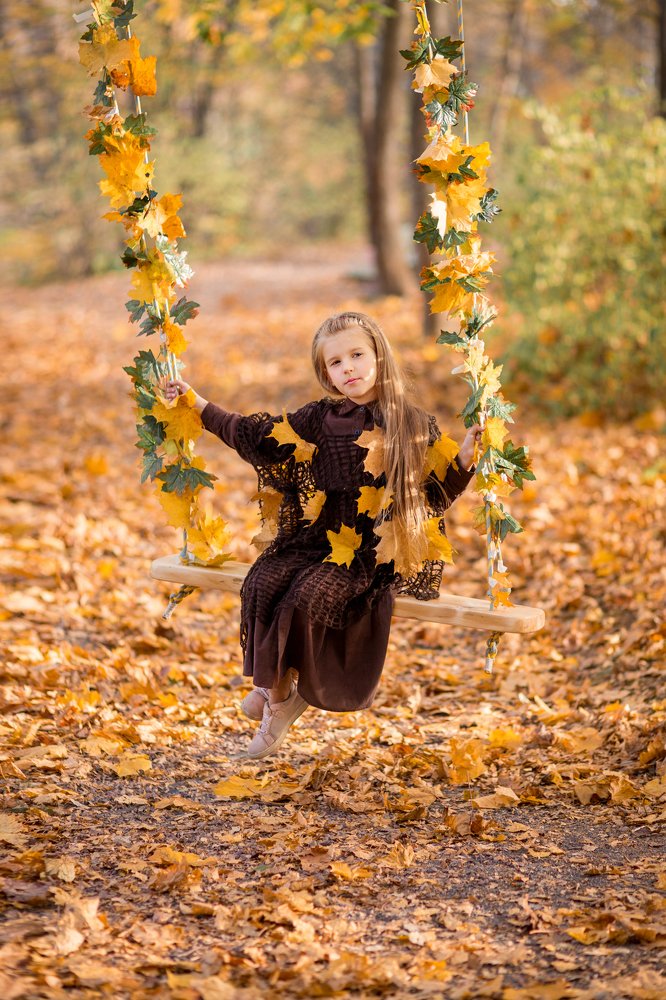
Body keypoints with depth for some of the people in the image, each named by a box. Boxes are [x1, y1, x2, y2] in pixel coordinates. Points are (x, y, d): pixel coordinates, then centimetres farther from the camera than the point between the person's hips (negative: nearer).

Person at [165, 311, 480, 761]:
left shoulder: (414, 426, 3)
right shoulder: (319, 420, 10)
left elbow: (437, 492, 7)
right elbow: (257, 437, 17)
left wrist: (464, 458, -11)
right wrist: (201, 407, 19)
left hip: (375, 551, -3)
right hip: (318, 538, 4)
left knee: (309, 597, -28)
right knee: (265, 582, -25)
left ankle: (279, 691, -6)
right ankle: (276, 687, -8)